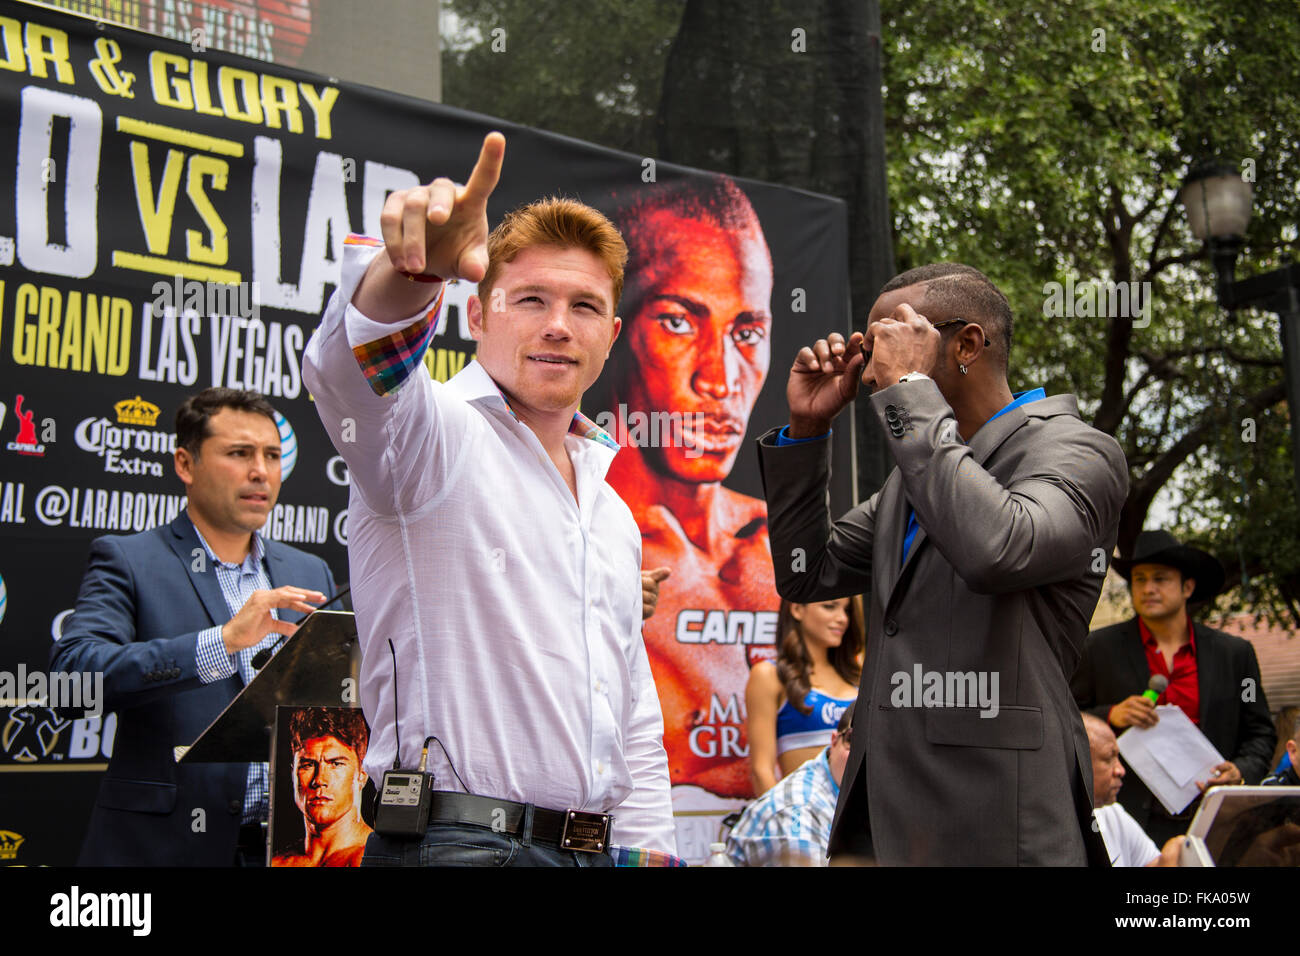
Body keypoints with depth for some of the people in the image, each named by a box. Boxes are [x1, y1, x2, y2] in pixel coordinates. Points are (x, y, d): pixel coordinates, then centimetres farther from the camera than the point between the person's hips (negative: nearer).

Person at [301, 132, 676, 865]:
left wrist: (650, 848, 14)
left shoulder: (611, 511, 20)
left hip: (595, 846, 7)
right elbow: (354, 369, -27)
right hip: (458, 841, -6)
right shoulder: (436, 434, -1)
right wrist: (415, 268, -46)